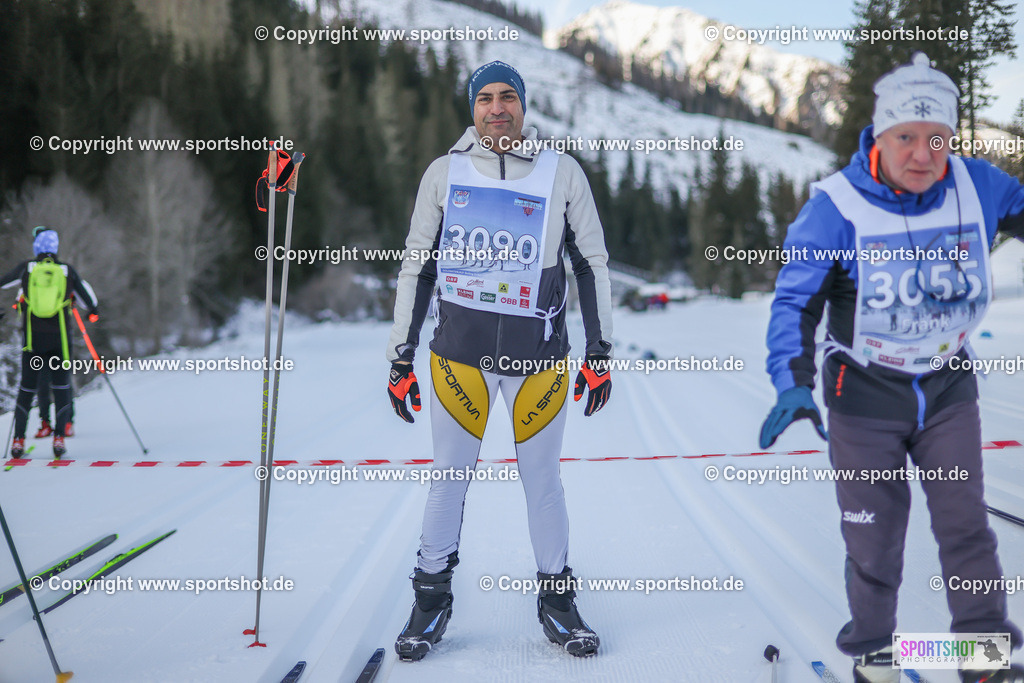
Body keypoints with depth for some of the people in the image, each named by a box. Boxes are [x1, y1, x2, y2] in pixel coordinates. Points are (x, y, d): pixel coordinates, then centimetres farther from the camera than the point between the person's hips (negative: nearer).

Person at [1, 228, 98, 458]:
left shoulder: (26, 268, 1)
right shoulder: (67, 271, 1)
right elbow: (85, 291, 11)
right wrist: (93, 311, 31)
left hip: (32, 338, 1)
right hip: (59, 338, -1)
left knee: (27, 387, 11)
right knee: (62, 386, 9)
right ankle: (59, 438, 0)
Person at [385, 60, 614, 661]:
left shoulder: (562, 174, 3)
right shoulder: (445, 173, 4)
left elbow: (593, 263, 8)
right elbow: (416, 267, 9)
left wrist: (600, 353, 4)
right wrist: (401, 357, 6)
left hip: (540, 355, 0)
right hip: (459, 352, 1)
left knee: (543, 479, 7)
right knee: (449, 477, 6)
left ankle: (557, 599, 21)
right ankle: (432, 599, 19)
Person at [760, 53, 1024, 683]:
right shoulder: (839, 205, -19)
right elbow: (796, 299, -18)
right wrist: (794, 383, -30)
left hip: (948, 388, 2)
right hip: (866, 394, -2)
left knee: (966, 523, 6)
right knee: (875, 537, 7)